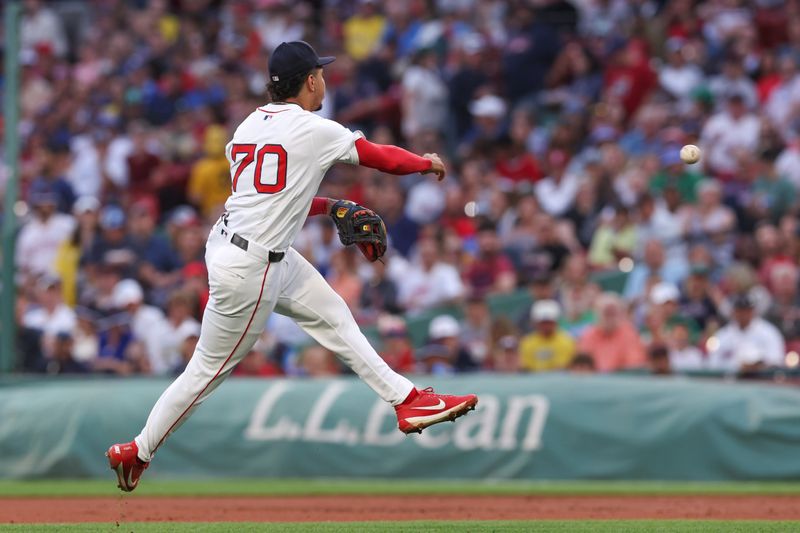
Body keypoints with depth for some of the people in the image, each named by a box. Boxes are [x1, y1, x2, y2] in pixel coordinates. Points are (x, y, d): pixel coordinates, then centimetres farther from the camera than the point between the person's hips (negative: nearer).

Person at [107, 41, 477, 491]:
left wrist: (330, 207, 16)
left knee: (333, 316, 13)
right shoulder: (314, 131, -14)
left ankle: (407, 401, 16)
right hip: (249, 269, -9)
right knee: (209, 370, 2)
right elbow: (379, 157, -3)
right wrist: (426, 163, 15)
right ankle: (138, 452, 13)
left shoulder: (249, 127, 8)